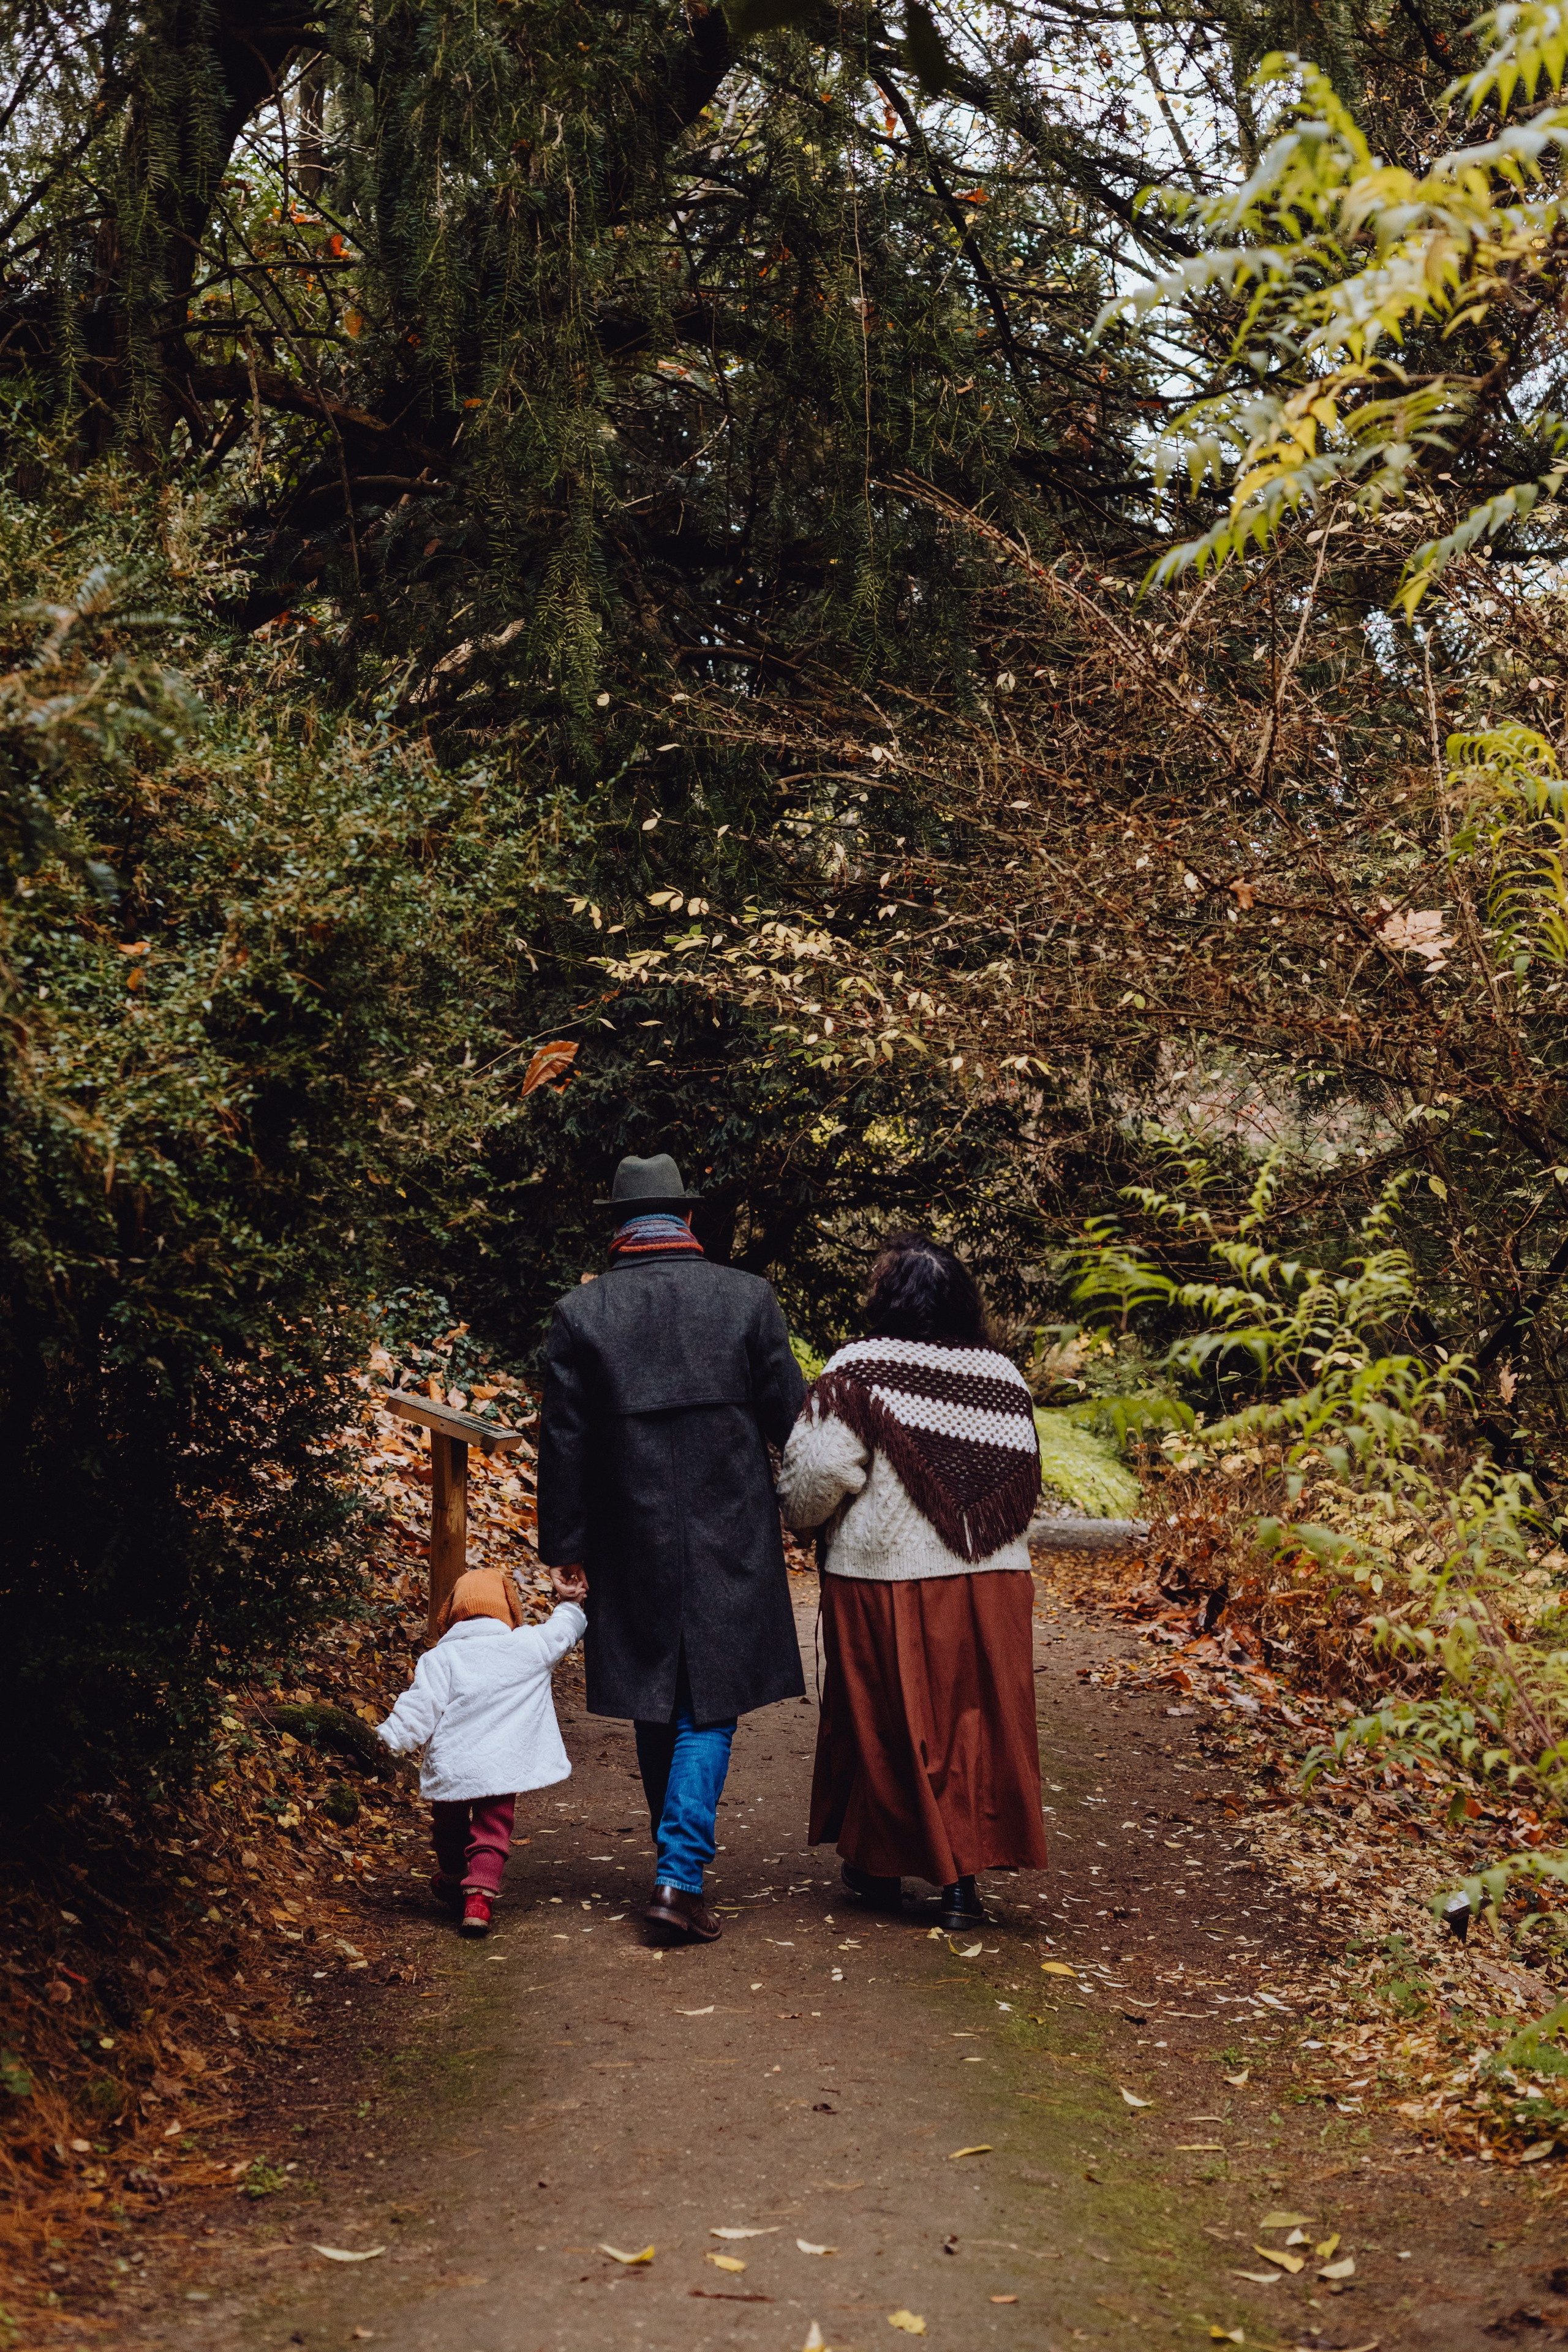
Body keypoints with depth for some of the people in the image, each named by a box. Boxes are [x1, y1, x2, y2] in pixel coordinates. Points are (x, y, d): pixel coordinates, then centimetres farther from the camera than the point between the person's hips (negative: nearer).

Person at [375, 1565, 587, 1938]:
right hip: (503, 1767, 0)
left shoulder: (440, 1658, -6)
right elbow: (563, 1630, 14)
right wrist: (570, 1602, 31)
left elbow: (420, 1707, -11)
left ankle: (451, 1886, 43)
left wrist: (391, 1739, -3)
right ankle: (478, 1898, -14)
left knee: (450, 1830, 23)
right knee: (491, 1836, 5)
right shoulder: (529, 1647, -2)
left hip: (450, 1767, 1)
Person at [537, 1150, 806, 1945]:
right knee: (709, 1709, 3)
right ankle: (680, 1877, -10)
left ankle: (679, 1862, 27)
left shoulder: (580, 1313, -3)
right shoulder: (747, 1298, -5)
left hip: (632, 1544, 2)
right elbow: (790, 1416, 1)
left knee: (656, 1709, 15)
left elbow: (563, 1440, 1)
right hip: (730, 1541, -1)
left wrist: (563, 1542, 11)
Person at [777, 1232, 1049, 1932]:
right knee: (971, 1721, 8)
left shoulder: (858, 1373, -12)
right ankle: (962, 1879, 6)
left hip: (885, 1579, -3)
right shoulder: (1003, 1376, 4)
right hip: (989, 1584, 3)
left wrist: (799, 1516, 8)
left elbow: (817, 1477, -13)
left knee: (887, 1722, 10)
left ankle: (880, 1868, 23)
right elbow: (1025, 1480, 11)